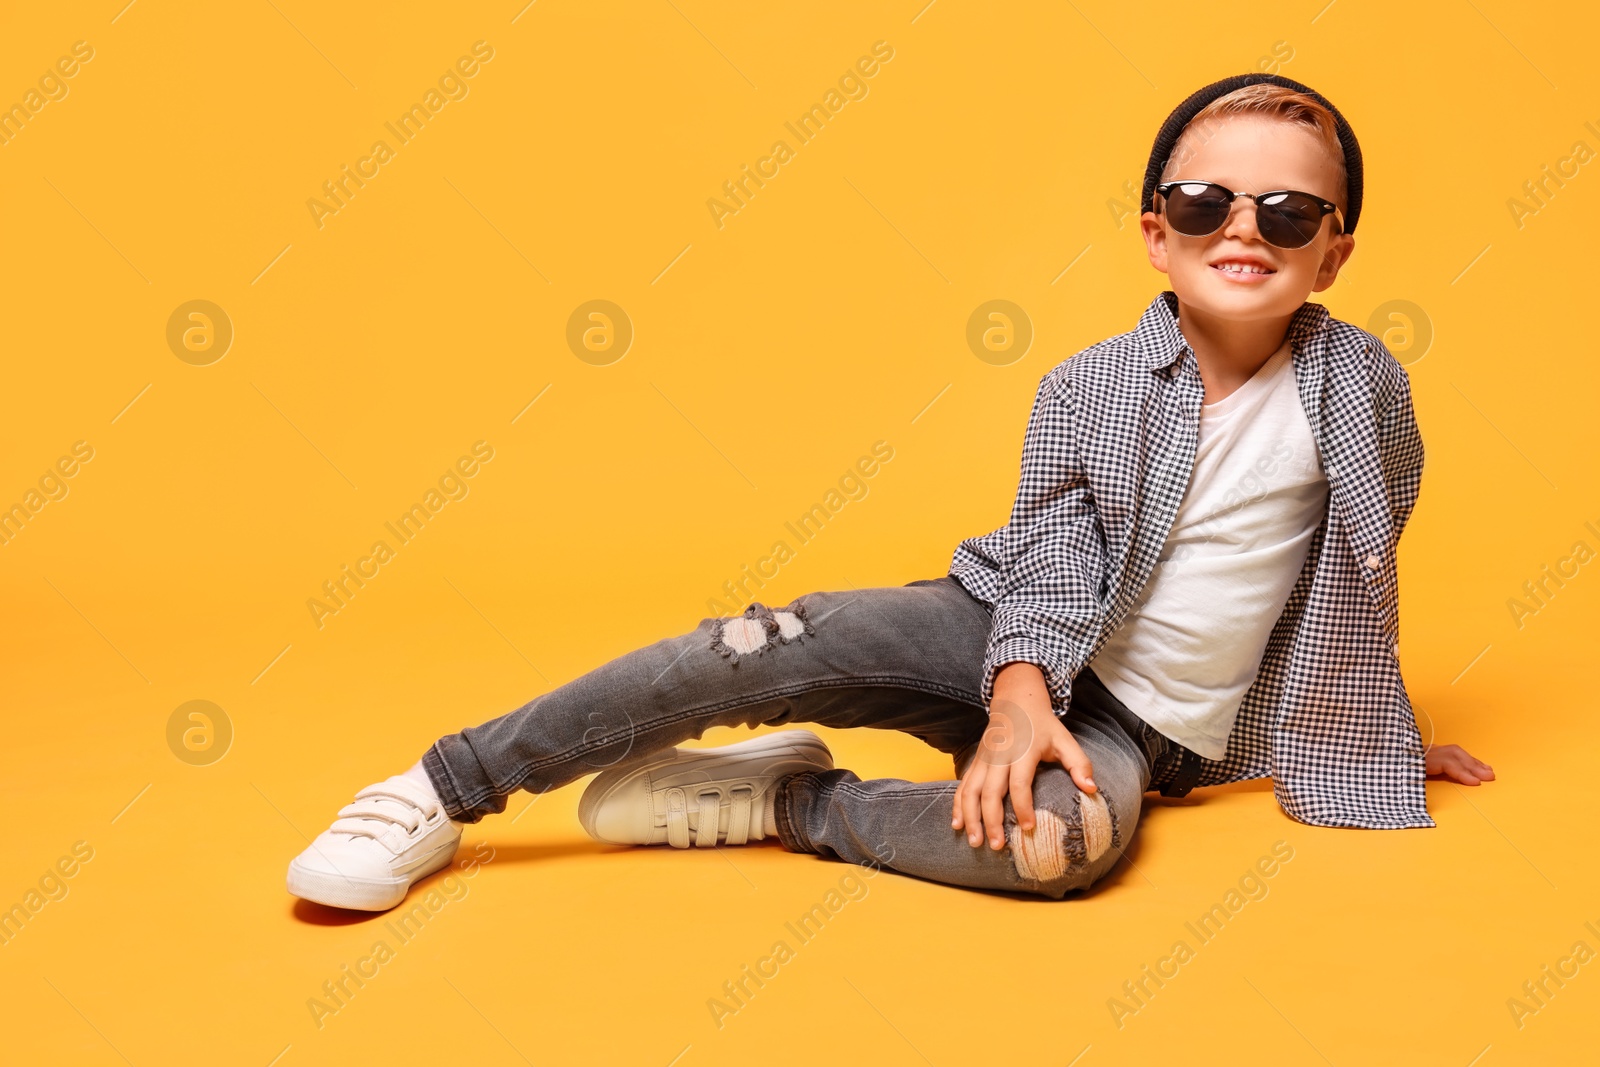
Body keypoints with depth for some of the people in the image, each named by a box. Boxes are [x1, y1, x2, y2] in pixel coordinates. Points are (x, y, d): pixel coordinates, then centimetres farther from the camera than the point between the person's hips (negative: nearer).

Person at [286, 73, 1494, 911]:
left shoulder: (1361, 382, -3)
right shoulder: (1088, 387, -5)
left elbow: (1364, 562, 12)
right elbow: (1048, 556, -7)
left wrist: (1381, 723, 22)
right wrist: (1021, 699, -25)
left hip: (1146, 726, 0)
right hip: (1015, 644, 0)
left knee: (1065, 836, -37)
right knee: (786, 645, -26)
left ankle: (789, 797, -16)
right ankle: (444, 789, -17)